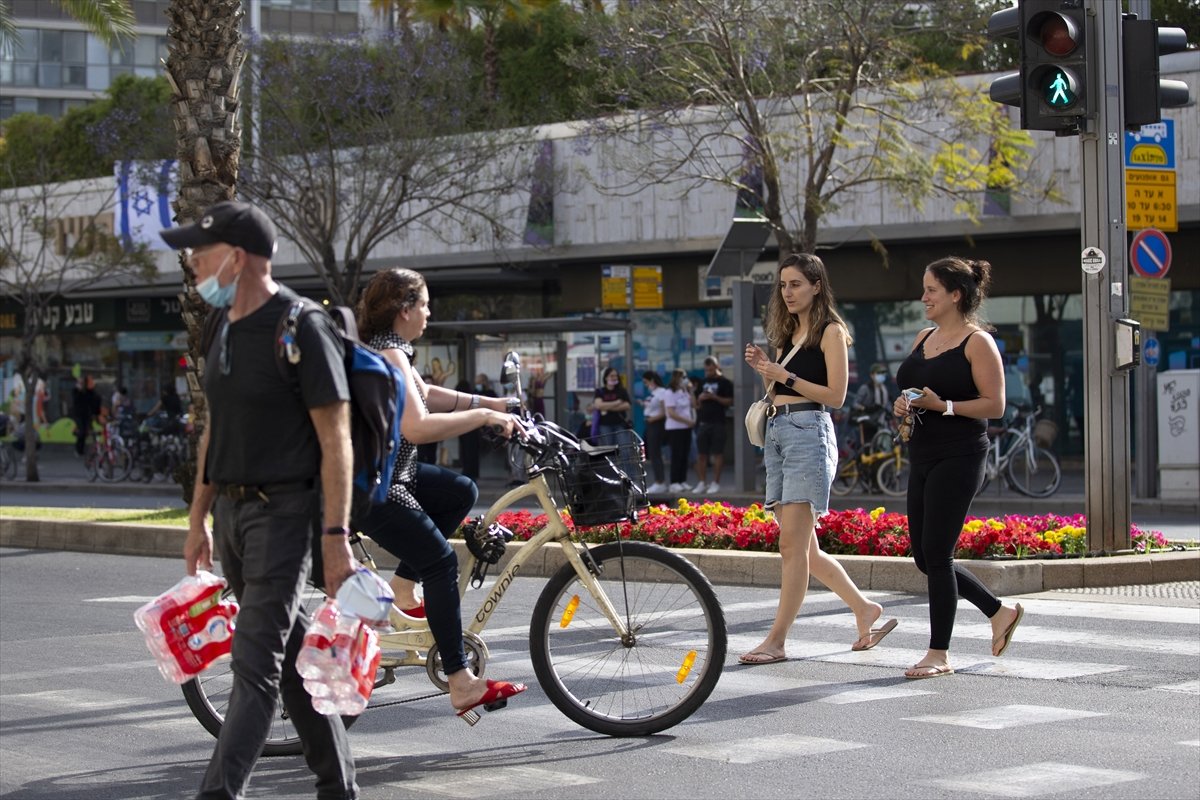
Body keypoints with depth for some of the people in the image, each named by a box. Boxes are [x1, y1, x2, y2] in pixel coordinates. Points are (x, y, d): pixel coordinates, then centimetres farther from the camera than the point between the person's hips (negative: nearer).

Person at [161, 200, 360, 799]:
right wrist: (198, 519, 19)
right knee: (290, 656, 13)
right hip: (231, 510, 9)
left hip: (284, 509, -9)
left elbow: (336, 440, -16)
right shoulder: (226, 330, 12)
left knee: (255, 665, -11)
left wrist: (336, 537, -20)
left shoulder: (302, 328, -14)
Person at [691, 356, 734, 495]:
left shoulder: (725, 382, -1)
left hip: (717, 422, -5)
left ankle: (715, 483, 1)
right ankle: (701, 483, 10)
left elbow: (730, 401, -7)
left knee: (717, 454, -3)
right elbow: (696, 403, 20)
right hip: (703, 422, 6)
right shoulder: (703, 383, 16)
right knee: (701, 454, 5)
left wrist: (714, 397, -17)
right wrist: (700, 399, -3)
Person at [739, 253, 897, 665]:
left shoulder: (830, 331, -2)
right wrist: (764, 370, 5)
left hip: (809, 432, -9)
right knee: (806, 549, 9)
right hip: (777, 431, 9)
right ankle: (865, 610, 22)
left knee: (793, 545, -10)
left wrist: (785, 376, -13)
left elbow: (836, 395, -9)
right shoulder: (788, 333, 20)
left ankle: (777, 640, -11)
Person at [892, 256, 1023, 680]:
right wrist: (904, 407, 2)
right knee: (924, 557, 10)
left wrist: (943, 406, -21)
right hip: (923, 458, 9)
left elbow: (995, 404, -12)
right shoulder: (923, 338, 15)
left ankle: (939, 654, 0)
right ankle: (1000, 612, 26)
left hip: (958, 458, -9)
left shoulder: (978, 343, -8)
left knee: (936, 555, -8)